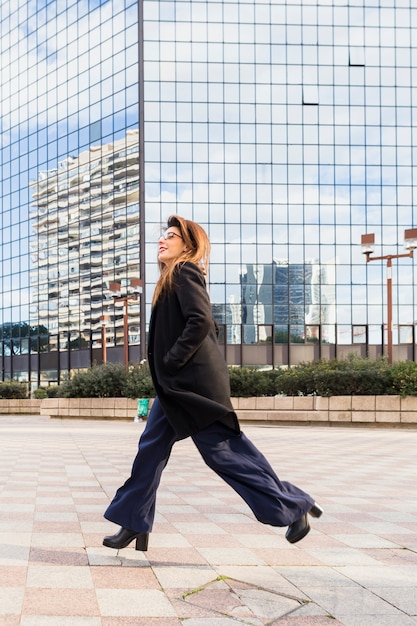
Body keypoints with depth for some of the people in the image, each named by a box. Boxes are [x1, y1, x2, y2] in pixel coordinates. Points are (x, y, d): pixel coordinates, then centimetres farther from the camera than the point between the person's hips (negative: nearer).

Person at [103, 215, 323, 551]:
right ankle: (134, 524, 16)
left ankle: (293, 506, 3)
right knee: (151, 448, 9)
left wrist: (170, 363, -18)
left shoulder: (184, 273, -10)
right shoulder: (175, 278, 18)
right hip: (177, 385, 10)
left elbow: (201, 322, -23)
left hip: (193, 384, -10)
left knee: (222, 450, -6)